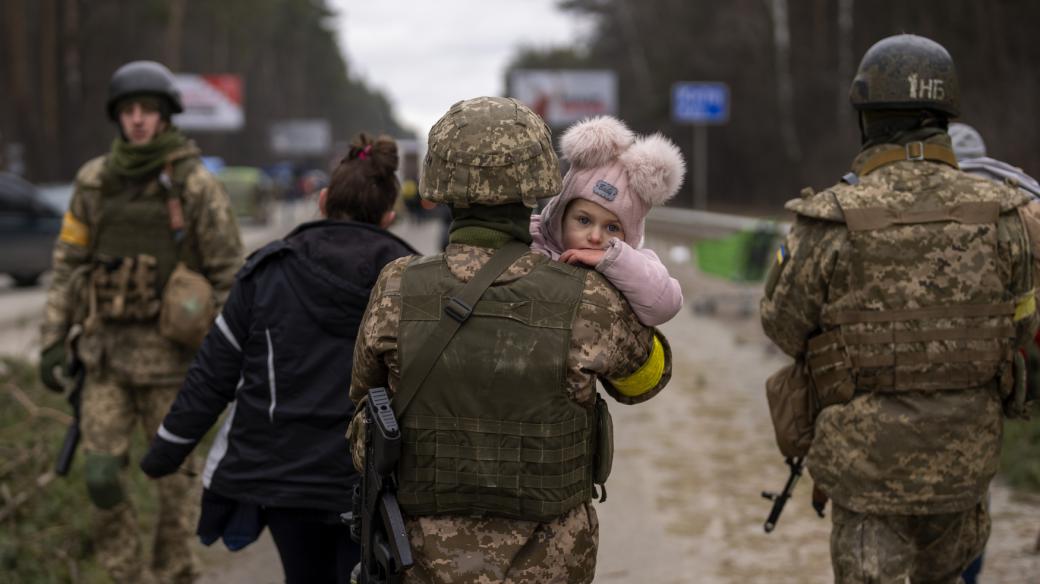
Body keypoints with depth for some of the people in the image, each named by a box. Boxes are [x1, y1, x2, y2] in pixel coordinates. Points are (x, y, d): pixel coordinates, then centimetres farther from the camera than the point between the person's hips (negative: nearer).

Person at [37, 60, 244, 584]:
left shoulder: (196, 185, -9)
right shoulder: (95, 181, 2)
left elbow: (229, 275, -6)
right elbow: (67, 265, 8)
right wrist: (52, 341, 3)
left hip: (168, 350, -3)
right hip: (106, 350, 3)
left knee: (171, 472, 6)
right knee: (101, 472, 0)